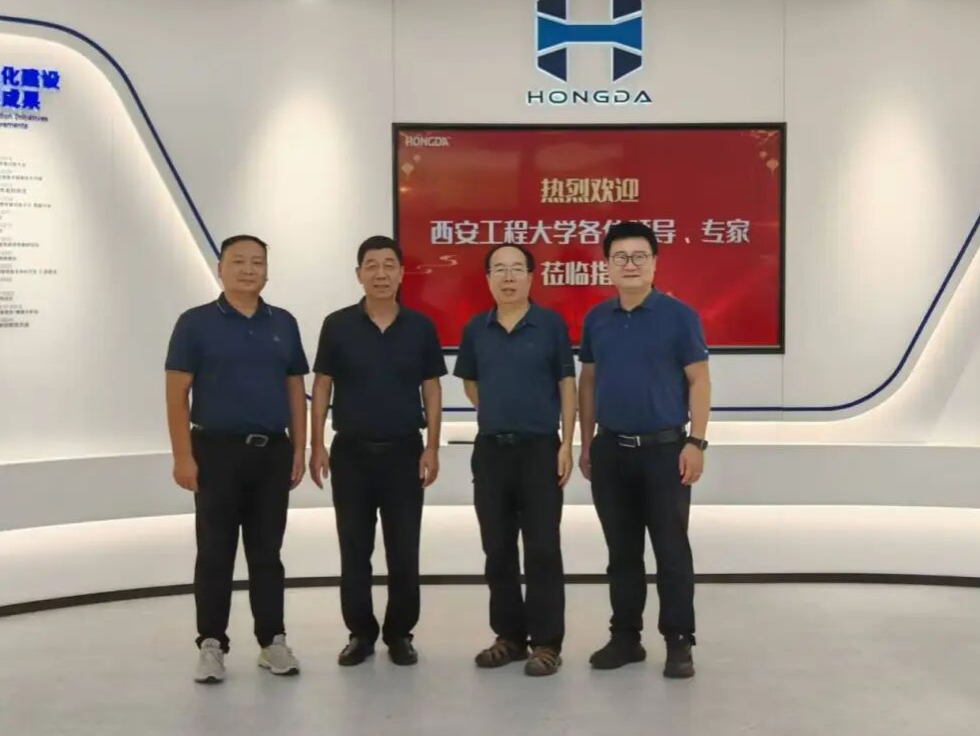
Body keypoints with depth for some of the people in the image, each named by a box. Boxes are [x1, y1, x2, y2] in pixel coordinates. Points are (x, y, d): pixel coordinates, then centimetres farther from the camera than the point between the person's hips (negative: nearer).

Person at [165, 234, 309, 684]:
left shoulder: (284, 324, 8)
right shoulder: (196, 323, -2)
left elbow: (295, 389, 10)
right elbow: (177, 393, -5)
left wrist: (299, 449, 4)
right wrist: (183, 455, -11)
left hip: (273, 451, 3)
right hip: (217, 450, -3)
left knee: (267, 552, 10)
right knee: (215, 553, 4)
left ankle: (272, 640, 18)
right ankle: (211, 644, 15)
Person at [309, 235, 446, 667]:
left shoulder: (420, 327, 1)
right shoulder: (338, 325, 0)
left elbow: (431, 389, 4)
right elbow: (322, 386, 2)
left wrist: (431, 448, -3)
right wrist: (317, 445, -4)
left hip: (404, 450, 0)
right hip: (351, 450, 0)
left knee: (404, 550, 4)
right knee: (355, 549, 7)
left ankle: (400, 634, 18)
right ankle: (360, 633, 20)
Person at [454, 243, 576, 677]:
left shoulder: (551, 324, -3)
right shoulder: (476, 329, 6)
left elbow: (567, 386, -3)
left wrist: (567, 444, -8)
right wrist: (501, 413, 11)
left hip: (540, 448, -4)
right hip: (490, 449, 4)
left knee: (542, 548, 0)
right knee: (498, 549, 9)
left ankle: (546, 642, 8)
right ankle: (509, 636, 22)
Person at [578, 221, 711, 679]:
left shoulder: (678, 316, -5)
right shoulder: (596, 319, 7)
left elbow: (699, 382, -5)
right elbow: (587, 383, 12)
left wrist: (695, 442, -12)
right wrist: (586, 444, 10)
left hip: (664, 449, -4)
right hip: (611, 450, 4)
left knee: (671, 551, 2)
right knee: (622, 551, 12)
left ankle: (679, 642, 13)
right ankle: (625, 636, 23)